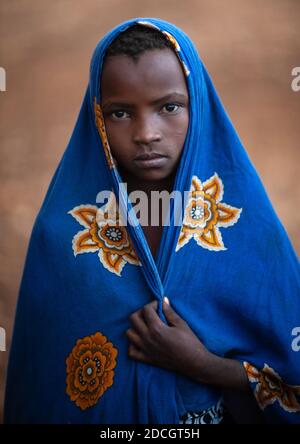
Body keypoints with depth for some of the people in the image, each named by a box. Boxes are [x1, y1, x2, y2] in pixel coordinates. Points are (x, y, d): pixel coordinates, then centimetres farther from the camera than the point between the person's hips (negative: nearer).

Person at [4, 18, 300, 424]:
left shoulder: (248, 221, -17)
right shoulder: (63, 230, -18)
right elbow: (44, 376, -9)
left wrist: (202, 366, -22)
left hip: (218, 410, 0)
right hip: (102, 416, 0)